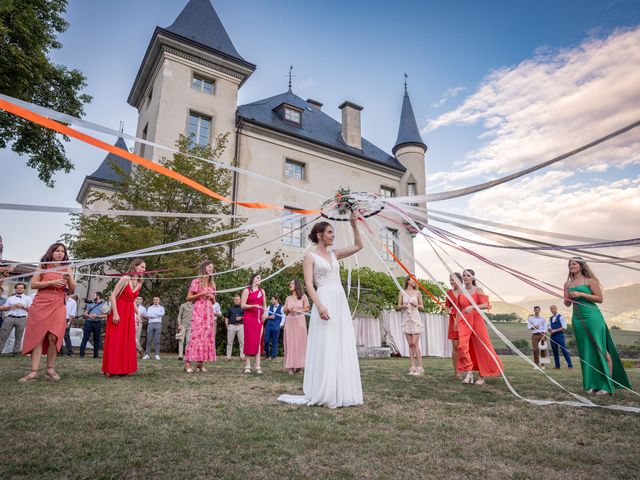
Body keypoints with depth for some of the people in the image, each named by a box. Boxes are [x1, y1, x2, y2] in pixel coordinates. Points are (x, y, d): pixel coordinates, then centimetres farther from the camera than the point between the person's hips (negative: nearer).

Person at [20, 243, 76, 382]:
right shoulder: (43, 266, 9)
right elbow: (33, 284, 0)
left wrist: (69, 279, -9)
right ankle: (34, 371, -4)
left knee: (53, 337, -9)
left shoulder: (66, 268, 13)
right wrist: (51, 283, -11)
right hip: (40, 304, -1)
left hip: (58, 306, 1)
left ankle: (50, 369, 1)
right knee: (37, 337, -5)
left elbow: (73, 289, 10)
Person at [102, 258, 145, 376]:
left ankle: (125, 368, 16)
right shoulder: (125, 279, -12)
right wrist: (115, 313, -20)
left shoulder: (139, 283, 8)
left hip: (129, 314, 7)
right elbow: (113, 296, -14)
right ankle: (109, 369, 7)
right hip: (118, 312, -6)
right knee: (114, 341, -3)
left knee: (128, 342, 8)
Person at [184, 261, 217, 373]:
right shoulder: (196, 281, 0)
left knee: (207, 336, 1)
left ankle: (200, 362, 7)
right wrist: (201, 294, -13)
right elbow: (188, 298, -3)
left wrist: (212, 297, 1)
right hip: (199, 311, -6)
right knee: (196, 335, -12)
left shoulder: (212, 283, 18)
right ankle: (187, 362, -7)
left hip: (209, 312, 6)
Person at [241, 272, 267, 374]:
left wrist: (265, 313, 1)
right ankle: (247, 366, 2)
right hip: (249, 317, -4)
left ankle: (258, 366, 1)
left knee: (258, 341, 1)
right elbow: (242, 305, -5)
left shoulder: (262, 291, 16)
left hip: (259, 318, 4)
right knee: (249, 340, -4)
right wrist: (254, 306, -18)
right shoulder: (247, 290, 1)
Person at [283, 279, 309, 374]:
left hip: (300, 321, -3)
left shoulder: (303, 297, 3)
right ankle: (291, 366, -3)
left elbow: (307, 309, 2)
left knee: (300, 342, -5)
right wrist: (288, 309, -3)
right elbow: (285, 311, 17)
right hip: (289, 321, 3)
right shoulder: (288, 298, 13)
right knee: (290, 343, -3)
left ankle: (299, 366, 0)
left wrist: (297, 310, -7)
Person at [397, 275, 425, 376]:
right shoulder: (402, 293, 7)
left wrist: (416, 305, -12)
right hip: (406, 319, 2)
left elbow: (422, 307, 8)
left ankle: (420, 368, -4)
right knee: (410, 344, 3)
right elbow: (398, 307, 7)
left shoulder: (417, 293, 6)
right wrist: (402, 306, -14)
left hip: (415, 319, -2)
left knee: (415, 343, -8)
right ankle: (413, 367, 6)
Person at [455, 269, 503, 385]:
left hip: (476, 320, -3)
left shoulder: (478, 290, 0)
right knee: (462, 345, -13)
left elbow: (486, 305, -12)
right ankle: (469, 372, -7)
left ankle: (482, 376, 14)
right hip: (463, 321, 3)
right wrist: (456, 320, 10)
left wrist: (473, 307, -25)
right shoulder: (461, 292, 11)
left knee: (481, 347, 1)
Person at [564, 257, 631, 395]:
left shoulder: (589, 280, 0)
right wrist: (567, 298, -7)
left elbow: (600, 298, -6)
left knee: (600, 349, -4)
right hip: (577, 320, 5)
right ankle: (592, 385, 11)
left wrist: (581, 294, -14)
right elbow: (567, 304, 15)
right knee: (586, 351, 6)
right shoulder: (567, 284, 12)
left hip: (592, 317, -5)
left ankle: (607, 385, 1)